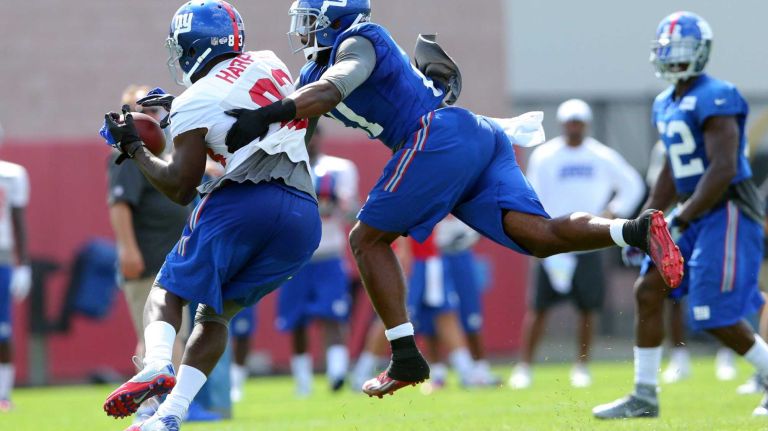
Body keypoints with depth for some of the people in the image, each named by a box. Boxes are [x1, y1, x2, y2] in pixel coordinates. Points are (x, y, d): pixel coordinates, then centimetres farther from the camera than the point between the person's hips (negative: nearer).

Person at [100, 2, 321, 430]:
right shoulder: (270, 64, 20)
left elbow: (181, 188, 2)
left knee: (168, 291, 7)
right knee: (216, 313, 17)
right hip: (304, 216, 6)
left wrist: (133, 148, 15)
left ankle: (157, 366, -25)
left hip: (244, 201, -6)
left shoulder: (196, 104, 1)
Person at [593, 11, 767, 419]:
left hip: (728, 213, -9)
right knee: (648, 290, 2)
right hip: (695, 211, 9)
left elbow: (723, 170, -23)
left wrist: (679, 223, -25)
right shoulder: (665, 105, 13)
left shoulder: (715, 99, -17)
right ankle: (644, 396, 6)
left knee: (717, 317, -10)